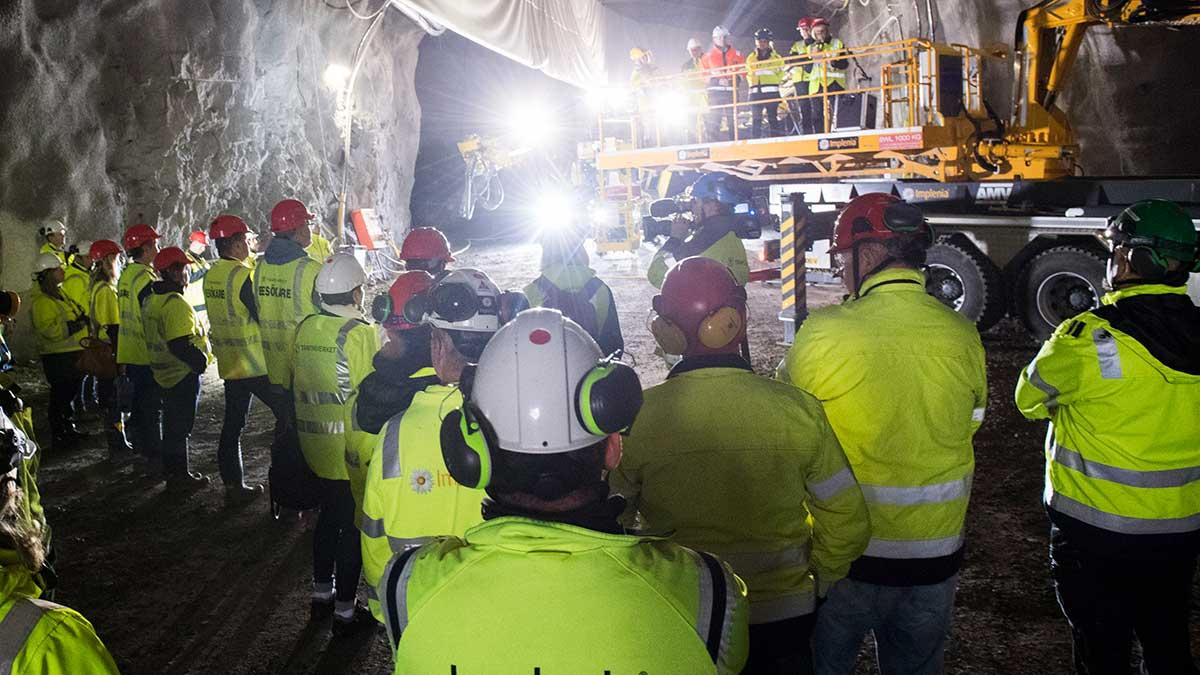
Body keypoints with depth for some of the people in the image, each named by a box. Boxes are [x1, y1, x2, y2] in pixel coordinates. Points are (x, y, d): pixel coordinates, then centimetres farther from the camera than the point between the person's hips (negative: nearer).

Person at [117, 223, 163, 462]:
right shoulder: (145, 277, -19)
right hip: (148, 353, -9)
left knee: (139, 400, 19)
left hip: (130, 352, 9)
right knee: (153, 404, -1)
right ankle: (154, 451, 4)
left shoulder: (126, 274, 11)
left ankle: (141, 444, 29)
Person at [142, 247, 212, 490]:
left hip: (164, 371, 10)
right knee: (181, 426, 1)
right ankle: (179, 475, 9)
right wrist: (201, 361, -17)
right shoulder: (175, 303, -22)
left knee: (172, 422, 19)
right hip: (184, 373, -10)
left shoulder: (152, 299, 9)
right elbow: (181, 344, -29)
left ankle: (171, 469, 30)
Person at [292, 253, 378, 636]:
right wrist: (371, 452, -9)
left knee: (329, 515, 21)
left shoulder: (305, 329, 2)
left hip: (316, 444, 7)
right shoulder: (361, 334, -18)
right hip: (352, 451, -7)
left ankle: (321, 595, 33)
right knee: (353, 525, 5)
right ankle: (345, 611, 13)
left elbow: (300, 386, 11)